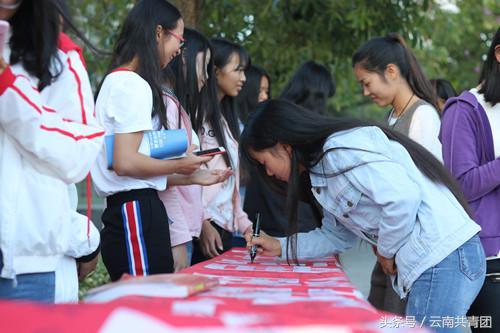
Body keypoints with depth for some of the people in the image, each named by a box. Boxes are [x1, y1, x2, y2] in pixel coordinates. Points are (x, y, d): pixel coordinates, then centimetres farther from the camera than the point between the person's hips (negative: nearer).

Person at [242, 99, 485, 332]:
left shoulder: (340, 151, -13)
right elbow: (337, 235, 27)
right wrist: (280, 247, 23)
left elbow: (403, 197, -23)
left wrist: (386, 251, -7)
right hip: (432, 261, 10)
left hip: (442, 258, -10)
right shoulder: (323, 166, 19)